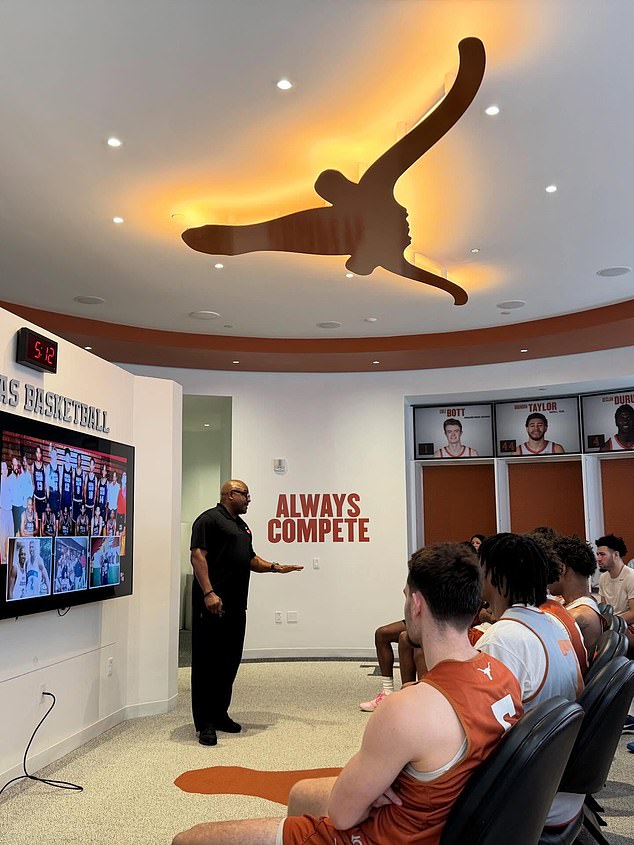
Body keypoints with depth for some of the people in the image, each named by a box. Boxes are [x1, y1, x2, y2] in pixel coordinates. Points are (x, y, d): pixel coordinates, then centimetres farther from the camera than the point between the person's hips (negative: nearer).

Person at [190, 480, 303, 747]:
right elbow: (198, 556, -14)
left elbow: (250, 560, 28)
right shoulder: (209, 519, -6)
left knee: (230, 662, 12)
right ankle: (205, 723, 1)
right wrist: (208, 593, -23)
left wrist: (275, 567, 10)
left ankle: (220, 714, 22)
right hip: (213, 604, -9)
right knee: (208, 662, -4)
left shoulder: (241, 525, 22)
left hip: (236, 605, 9)